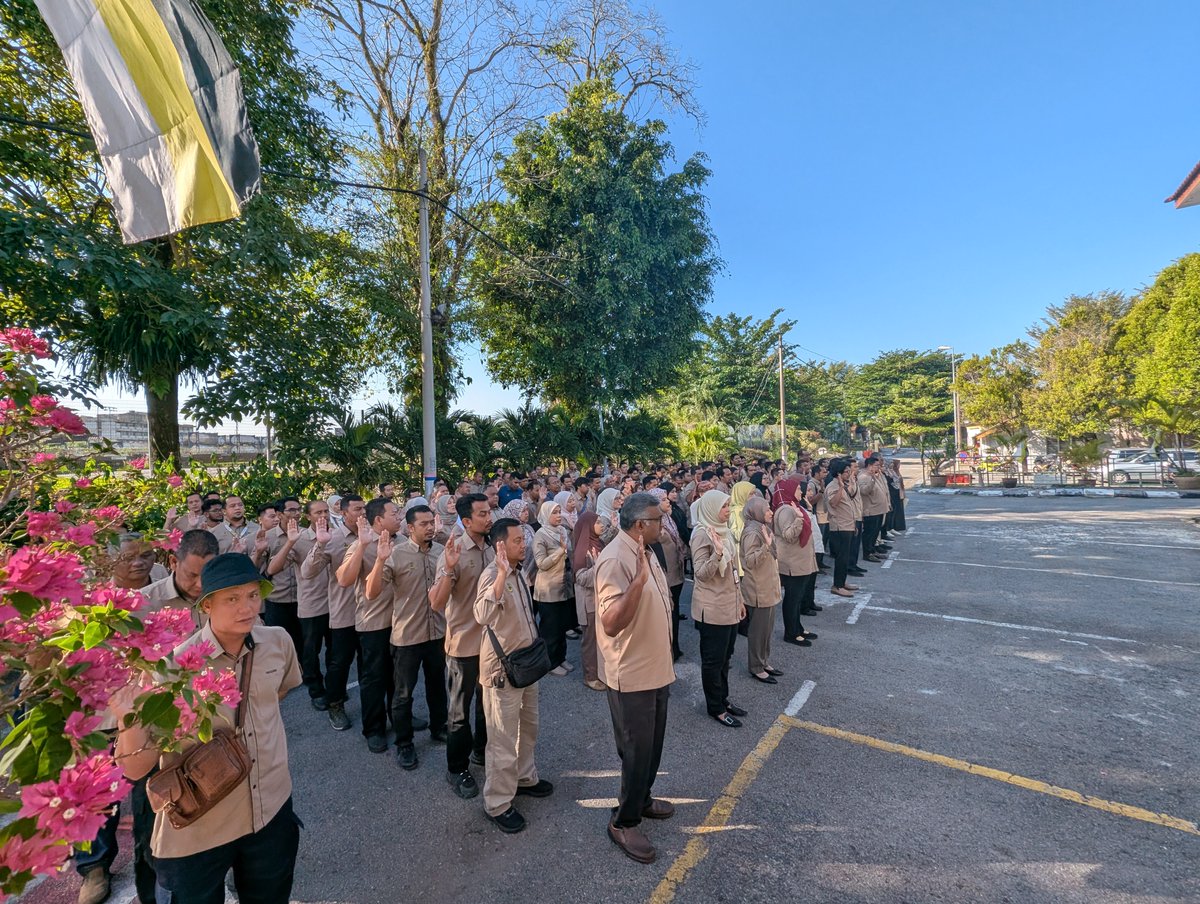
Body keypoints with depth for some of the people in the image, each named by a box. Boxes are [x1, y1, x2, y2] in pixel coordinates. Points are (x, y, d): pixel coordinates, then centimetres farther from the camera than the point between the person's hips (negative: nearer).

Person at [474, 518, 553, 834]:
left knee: (528, 727, 24)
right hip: (503, 667, -9)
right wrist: (501, 575, -49)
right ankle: (497, 804, 22)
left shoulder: (517, 572, 5)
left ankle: (525, 778, 44)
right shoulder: (492, 575, -23)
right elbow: (482, 616, -44)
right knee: (503, 738, 5)